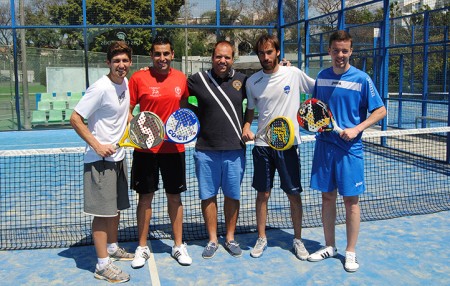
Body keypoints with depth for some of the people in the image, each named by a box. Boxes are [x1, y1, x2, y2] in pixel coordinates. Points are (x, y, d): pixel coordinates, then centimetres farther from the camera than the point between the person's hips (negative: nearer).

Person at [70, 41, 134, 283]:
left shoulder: (125, 82, 6)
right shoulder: (101, 88, -19)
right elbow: (75, 119, -18)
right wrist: (97, 145, -21)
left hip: (118, 156, 9)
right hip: (100, 160, -8)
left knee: (116, 208, 19)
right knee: (103, 212, -3)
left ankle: (112, 248, 36)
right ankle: (103, 265, 6)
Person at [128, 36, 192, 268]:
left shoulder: (181, 78, 4)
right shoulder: (138, 78, -5)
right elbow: (128, 111, -1)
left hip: (174, 147, 2)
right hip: (146, 148, -2)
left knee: (175, 196, 10)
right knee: (145, 197, 7)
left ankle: (178, 245, 24)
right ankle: (142, 248, 22)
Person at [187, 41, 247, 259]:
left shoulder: (242, 80, 2)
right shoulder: (198, 80, 0)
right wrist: (196, 114, -1)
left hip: (234, 150, 0)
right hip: (206, 150, 0)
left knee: (232, 195, 10)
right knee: (208, 196, 7)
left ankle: (230, 238, 25)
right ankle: (212, 240, 22)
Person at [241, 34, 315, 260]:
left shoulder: (294, 74, -4)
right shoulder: (252, 82, 2)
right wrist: (246, 127, -4)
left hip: (288, 144, -1)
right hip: (262, 145, 2)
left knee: (294, 194, 5)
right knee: (263, 193, 9)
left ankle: (297, 239, 23)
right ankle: (261, 239, 24)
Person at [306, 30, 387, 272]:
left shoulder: (361, 79, -5)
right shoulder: (322, 77, 7)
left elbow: (380, 111, -3)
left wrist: (356, 129, -15)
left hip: (349, 148, -3)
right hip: (324, 144, 4)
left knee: (351, 199, 3)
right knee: (327, 196, 10)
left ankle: (350, 252, 17)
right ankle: (329, 247, 25)